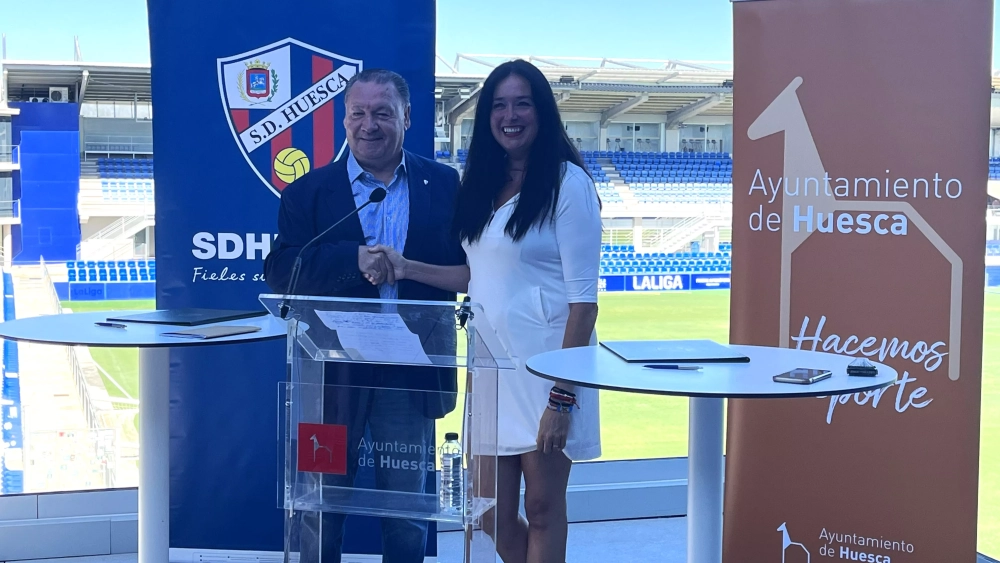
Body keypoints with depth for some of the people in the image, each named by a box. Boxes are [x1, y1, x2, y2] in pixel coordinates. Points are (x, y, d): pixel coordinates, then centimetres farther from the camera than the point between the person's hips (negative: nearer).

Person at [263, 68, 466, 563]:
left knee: (408, 512, 13)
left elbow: (469, 263, -2)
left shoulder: (445, 185, 3)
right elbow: (280, 272, -11)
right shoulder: (308, 192, 0)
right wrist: (353, 260, -24)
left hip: (411, 373, 0)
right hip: (332, 372, 0)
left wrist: (402, 267, -17)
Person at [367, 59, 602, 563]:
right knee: (494, 517, 10)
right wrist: (406, 268, 8)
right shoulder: (483, 182, 13)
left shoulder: (567, 183, -10)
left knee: (542, 506, 3)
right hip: (491, 362, 7)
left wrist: (563, 396, -17)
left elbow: (583, 298, -13)